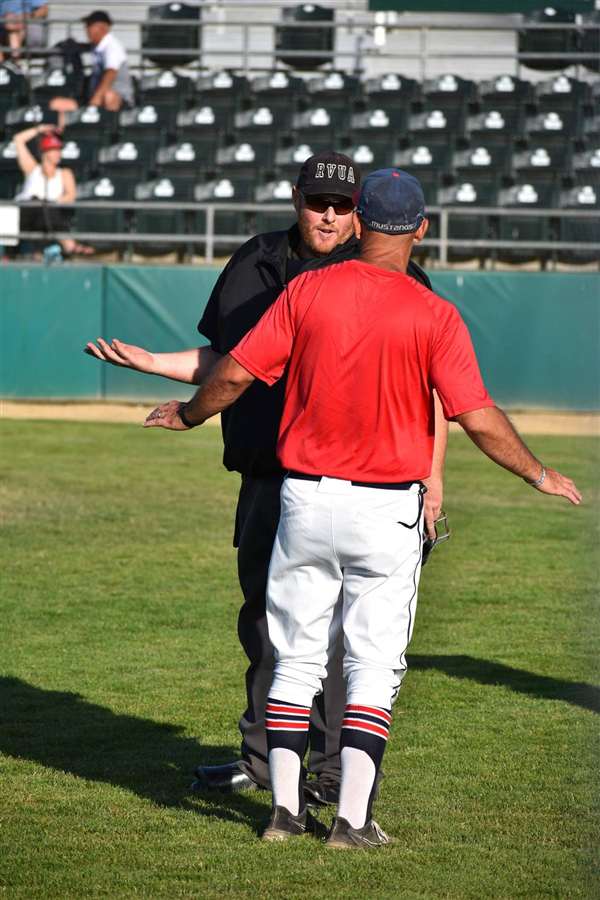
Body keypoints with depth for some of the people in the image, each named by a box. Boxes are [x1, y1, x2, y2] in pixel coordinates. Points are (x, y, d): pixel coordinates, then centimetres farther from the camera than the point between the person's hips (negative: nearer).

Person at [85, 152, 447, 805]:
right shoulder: (254, 266, 10)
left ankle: (338, 768, 4)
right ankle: (262, 757, 25)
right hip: (266, 476, 6)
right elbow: (225, 361, 21)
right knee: (263, 616, 13)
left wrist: (431, 476, -11)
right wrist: (151, 363, 10)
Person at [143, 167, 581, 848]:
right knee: (374, 666, 4)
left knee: (296, 658, 13)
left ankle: (286, 808, 13)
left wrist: (189, 414, 17)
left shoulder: (308, 291, -3)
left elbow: (235, 373, -3)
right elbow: (477, 418, -14)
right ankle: (352, 819, -1)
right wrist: (538, 474, 1)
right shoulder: (433, 315, -10)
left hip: (305, 499, 2)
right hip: (387, 510, -2)